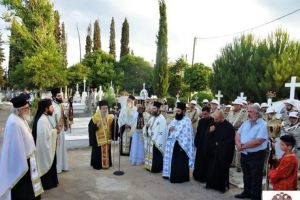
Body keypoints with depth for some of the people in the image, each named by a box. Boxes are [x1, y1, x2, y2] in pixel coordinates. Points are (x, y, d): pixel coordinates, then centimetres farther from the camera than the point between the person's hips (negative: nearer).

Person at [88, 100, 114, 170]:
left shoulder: (110, 117, 3)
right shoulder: (95, 117, -10)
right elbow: (91, 128, -10)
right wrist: (97, 126, -26)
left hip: (107, 139, 4)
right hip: (98, 139, -4)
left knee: (107, 152, 12)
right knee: (99, 152, 4)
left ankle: (107, 164, 25)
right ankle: (98, 165, 19)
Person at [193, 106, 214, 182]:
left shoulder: (213, 121, -10)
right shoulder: (201, 121, 5)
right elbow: (198, 132, 8)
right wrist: (196, 142, 5)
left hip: (209, 145, -4)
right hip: (200, 144, 4)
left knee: (206, 161, 4)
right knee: (198, 161, 10)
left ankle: (205, 177, 17)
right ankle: (198, 175, 24)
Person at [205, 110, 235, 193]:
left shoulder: (229, 126, -10)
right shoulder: (213, 124, 6)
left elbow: (231, 140, -10)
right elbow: (207, 137, 9)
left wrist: (220, 144, -14)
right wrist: (210, 131, -12)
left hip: (223, 153, -5)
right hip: (213, 151, 5)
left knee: (222, 169, 5)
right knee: (212, 168, 9)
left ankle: (223, 186, 19)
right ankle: (212, 183, 23)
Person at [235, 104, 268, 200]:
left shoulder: (263, 125, -15)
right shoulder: (246, 123, 7)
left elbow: (258, 141, -24)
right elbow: (238, 134, 8)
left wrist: (243, 146, -16)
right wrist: (238, 144, -13)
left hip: (256, 155, -6)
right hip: (244, 154, 7)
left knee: (255, 178, 7)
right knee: (246, 175, 20)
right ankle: (247, 192, 37)